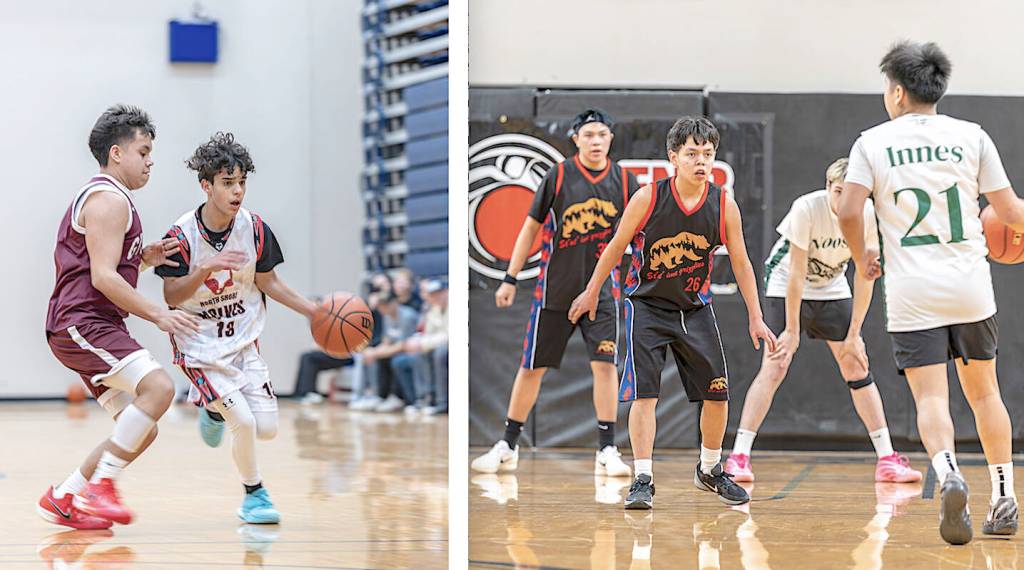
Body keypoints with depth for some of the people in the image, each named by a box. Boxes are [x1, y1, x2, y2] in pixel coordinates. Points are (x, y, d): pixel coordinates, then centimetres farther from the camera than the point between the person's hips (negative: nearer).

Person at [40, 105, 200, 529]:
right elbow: (102, 277, -19)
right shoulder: (109, 199, -10)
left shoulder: (100, 198, 23)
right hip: (82, 323, -11)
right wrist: (158, 315, -19)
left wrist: (143, 258, 14)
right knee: (158, 386, -27)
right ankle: (99, 486, -21)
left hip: (91, 327, 11)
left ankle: (60, 500, 13)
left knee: (143, 430, 7)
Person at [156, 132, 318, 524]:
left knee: (267, 429, -1)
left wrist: (310, 309, -5)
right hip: (199, 347, -4)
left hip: (243, 340, 4)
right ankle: (254, 496, 7)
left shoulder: (254, 228, -7)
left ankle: (215, 409, 31)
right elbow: (171, 297, -17)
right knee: (244, 423, -17)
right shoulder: (183, 235, -17)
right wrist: (206, 270, -33)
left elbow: (267, 281, 6)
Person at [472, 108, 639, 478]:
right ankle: (507, 448, 17)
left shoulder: (624, 181, 0)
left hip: (602, 290, 1)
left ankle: (607, 451, -3)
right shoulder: (558, 176, -4)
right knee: (532, 367, 5)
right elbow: (531, 227, 2)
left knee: (604, 364, -10)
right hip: (555, 290, 0)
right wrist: (510, 278, 1)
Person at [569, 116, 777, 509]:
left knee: (718, 393, 4)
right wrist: (591, 293, 4)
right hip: (647, 305, -3)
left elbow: (740, 262, 0)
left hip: (696, 309, 3)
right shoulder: (648, 198, -17)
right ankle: (643, 481, -6)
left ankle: (709, 471, 25)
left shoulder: (724, 206, -11)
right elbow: (616, 247, -3)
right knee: (644, 393, -12)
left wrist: (755, 318, 1)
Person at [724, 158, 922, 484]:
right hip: (785, 288, -4)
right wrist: (792, 330, -21)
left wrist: (853, 336, -12)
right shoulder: (807, 208, -28)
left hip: (832, 291, 4)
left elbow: (864, 278, -11)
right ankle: (738, 457, -13)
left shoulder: (867, 215, -18)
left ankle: (887, 460, 5)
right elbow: (797, 273, -24)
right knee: (773, 369, -15)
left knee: (857, 369, 0)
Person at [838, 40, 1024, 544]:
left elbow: (849, 213, -8)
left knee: (930, 398, -4)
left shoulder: (872, 142, 1)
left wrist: (861, 259, 10)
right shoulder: (971, 136, 4)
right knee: (983, 392, 16)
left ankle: (949, 474, -32)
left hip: (911, 294, -2)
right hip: (970, 287, 2)